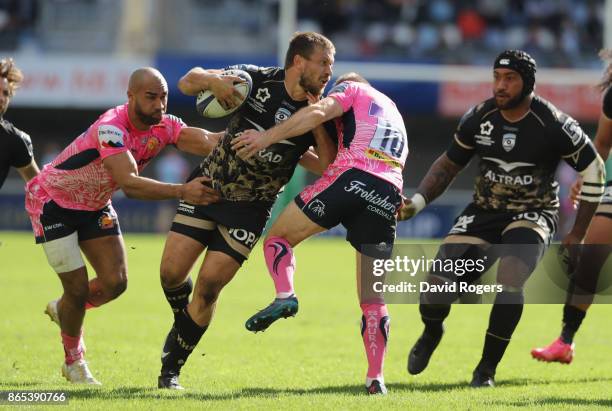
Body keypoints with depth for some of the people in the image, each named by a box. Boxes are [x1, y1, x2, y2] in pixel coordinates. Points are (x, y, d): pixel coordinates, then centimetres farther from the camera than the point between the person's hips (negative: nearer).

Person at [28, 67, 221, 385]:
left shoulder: (163, 126, -13)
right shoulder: (111, 128, -35)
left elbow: (207, 141, -29)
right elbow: (129, 183, -46)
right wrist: (181, 191, -54)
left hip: (94, 205, 7)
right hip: (52, 200, -7)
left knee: (115, 283, -2)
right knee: (78, 288, -8)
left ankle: (63, 311, 30)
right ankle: (74, 361, 18)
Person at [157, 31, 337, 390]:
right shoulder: (258, 79, -10)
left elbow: (329, 166, -19)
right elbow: (187, 82, -4)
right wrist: (212, 80, -26)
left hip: (249, 209, -1)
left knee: (208, 288, -9)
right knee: (172, 273, -6)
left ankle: (171, 369, 6)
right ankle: (184, 325, 28)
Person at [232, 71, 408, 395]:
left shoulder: (353, 89, 18)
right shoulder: (395, 116, 38)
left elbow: (319, 112, -2)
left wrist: (267, 137, -4)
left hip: (351, 176, -5)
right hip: (388, 195, 5)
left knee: (279, 235, 10)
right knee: (373, 294, 12)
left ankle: (284, 296, -17)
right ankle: (376, 378, 6)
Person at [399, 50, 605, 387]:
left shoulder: (552, 125, -15)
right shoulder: (479, 118, -5)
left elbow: (593, 170, -4)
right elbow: (449, 164, 10)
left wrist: (578, 234, -2)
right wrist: (418, 201, -5)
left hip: (533, 215, -3)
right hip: (484, 213, 3)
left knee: (509, 279, -31)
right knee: (438, 284, -14)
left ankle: (487, 368, -13)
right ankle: (431, 332, 24)